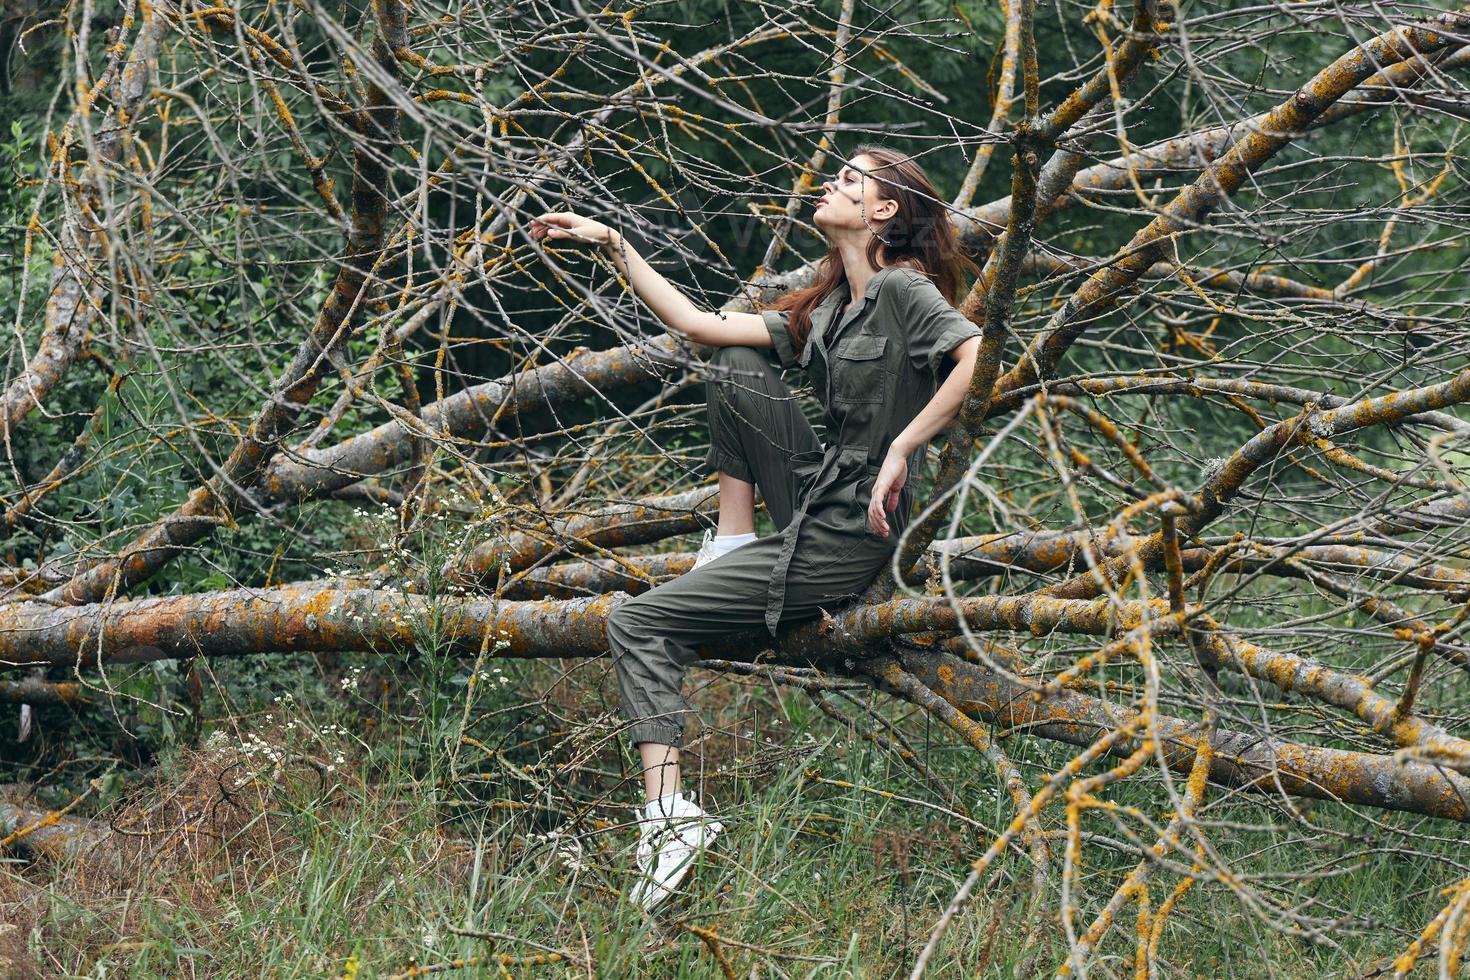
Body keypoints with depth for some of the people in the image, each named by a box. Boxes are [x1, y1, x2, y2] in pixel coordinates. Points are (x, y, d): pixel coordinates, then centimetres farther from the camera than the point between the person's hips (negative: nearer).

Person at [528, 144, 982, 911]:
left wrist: (901, 451, -27)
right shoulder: (825, 311, 15)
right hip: (814, 497, 8)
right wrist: (612, 246, 14)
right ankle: (734, 538, 9)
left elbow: (977, 353, -29)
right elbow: (698, 325, 16)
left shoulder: (901, 289, -12)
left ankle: (670, 812, -11)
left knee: (638, 624, -5)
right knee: (735, 364, 11)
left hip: (846, 539, -8)